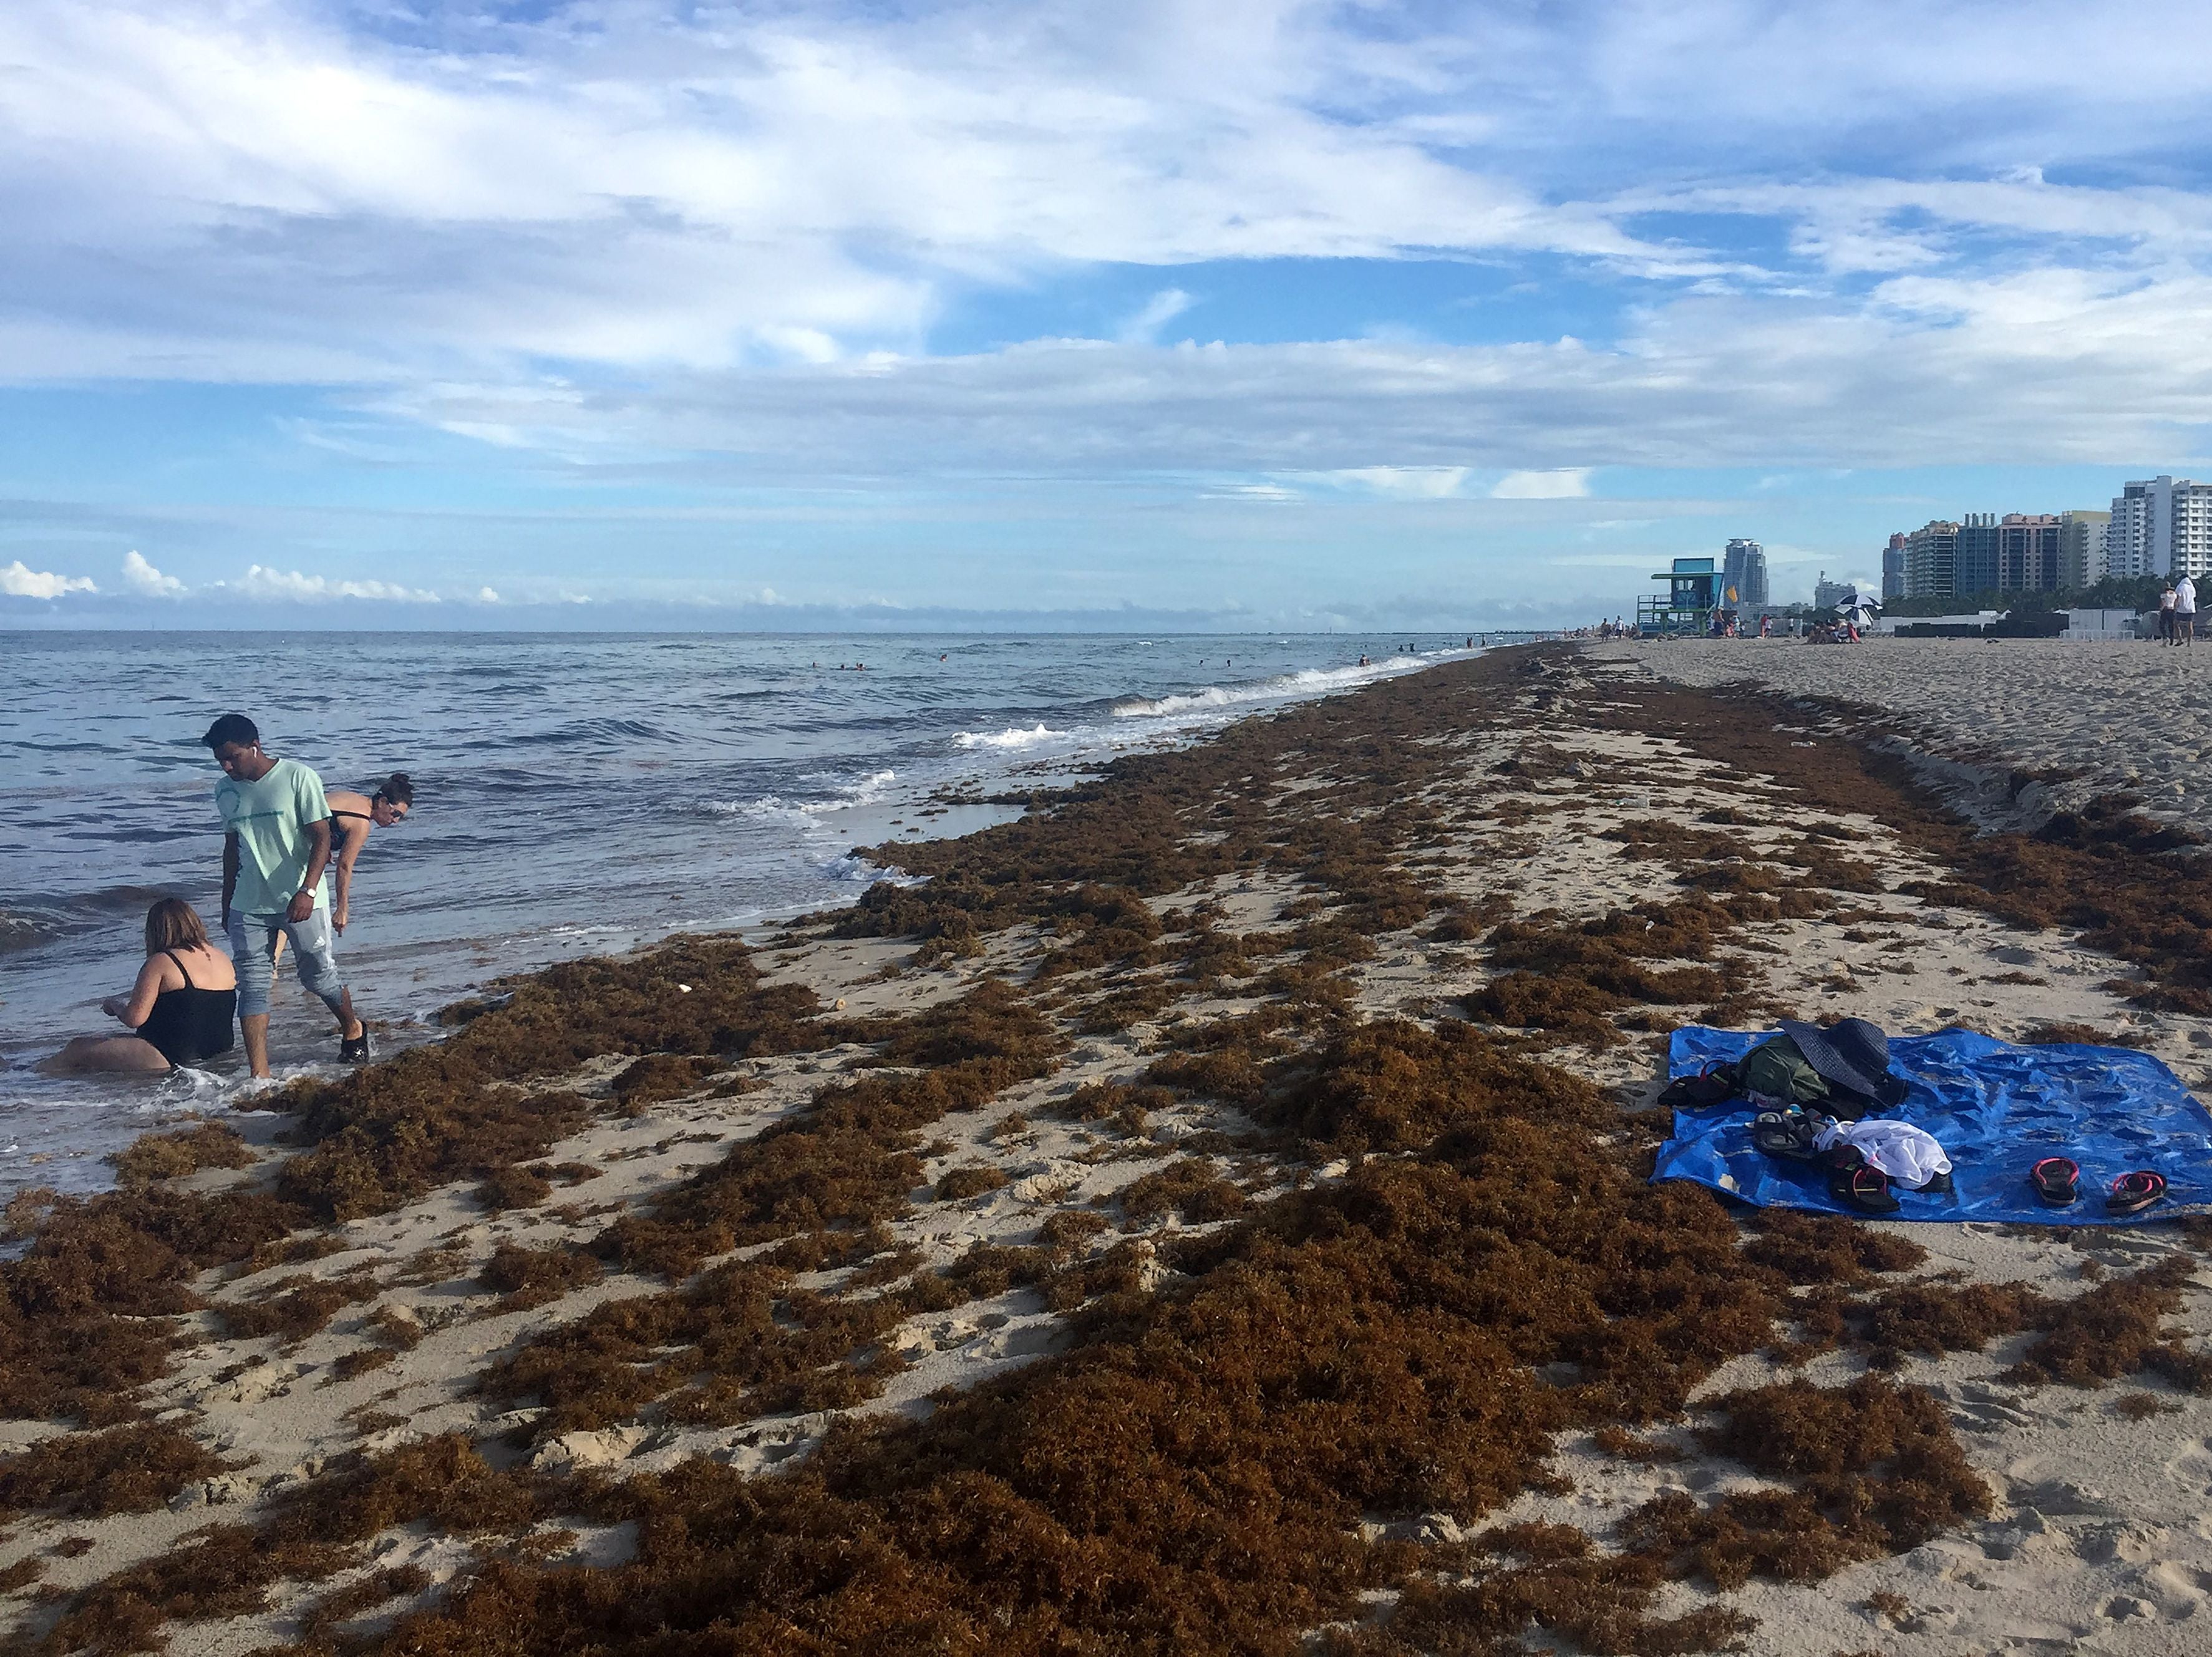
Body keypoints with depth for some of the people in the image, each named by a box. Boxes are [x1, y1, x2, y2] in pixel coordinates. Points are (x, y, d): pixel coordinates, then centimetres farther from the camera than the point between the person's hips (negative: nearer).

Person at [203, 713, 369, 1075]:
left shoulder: (298, 778, -10)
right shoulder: (225, 790, 7)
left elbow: (322, 837, -13)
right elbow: (232, 847, 17)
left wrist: (307, 891, -24)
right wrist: (227, 904, 18)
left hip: (300, 901, -5)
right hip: (248, 906, 5)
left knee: (319, 975, 6)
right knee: (252, 987, -2)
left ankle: (352, 1030, 35)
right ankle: (259, 1075, -4)